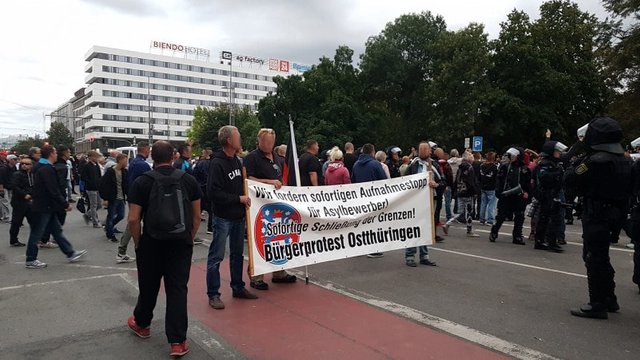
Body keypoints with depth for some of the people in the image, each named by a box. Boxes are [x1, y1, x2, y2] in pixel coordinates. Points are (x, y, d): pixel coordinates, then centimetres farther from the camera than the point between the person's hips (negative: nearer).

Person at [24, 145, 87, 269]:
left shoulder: (42, 168, 13)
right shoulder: (47, 169, -19)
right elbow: (53, 191, -23)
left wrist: (63, 204, 16)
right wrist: (65, 204, -16)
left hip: (48, 207, 10)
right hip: (43, 207, -10)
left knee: (57, 230, 13)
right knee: (37, 233, 1)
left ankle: (70, 253, 19)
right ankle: (30, 260, 12)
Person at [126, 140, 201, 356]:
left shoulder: (142, 182, -6)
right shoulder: (189, 180, 0)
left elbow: (133, 219, -10)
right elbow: (196, 216, 3)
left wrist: (138, 243, 4)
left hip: (152, 243, -1)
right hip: (181, 243, 1)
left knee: (148, 287, 18)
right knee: (178, 289, 4)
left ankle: (141, 324, 42)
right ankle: (178, 341, 6)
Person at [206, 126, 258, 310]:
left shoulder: (237, 161, 10)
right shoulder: (217, 163, -15)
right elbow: (213, 192, -22)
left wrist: (246, 198, 7)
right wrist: (239, 198, -18)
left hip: (238, 217, 8)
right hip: (223, 217, -8)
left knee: (237, 254, 17)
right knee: (216, 256, 1)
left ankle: (238, 288, 29)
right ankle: (213, 294, 11)